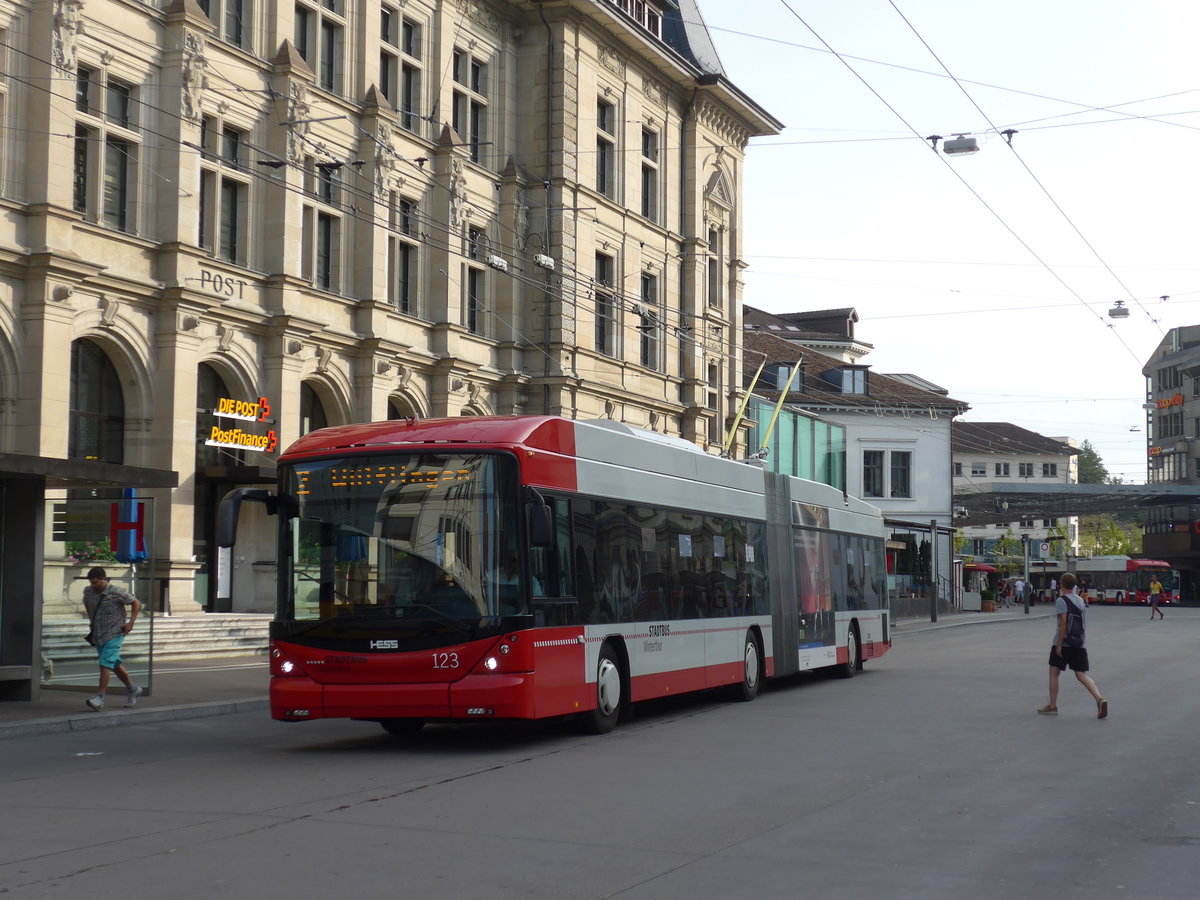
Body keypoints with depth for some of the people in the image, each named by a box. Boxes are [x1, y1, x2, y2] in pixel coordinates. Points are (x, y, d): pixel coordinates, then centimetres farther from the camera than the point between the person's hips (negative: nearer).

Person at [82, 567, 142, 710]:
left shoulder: (117, 592, -15)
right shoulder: (88, 592, 1)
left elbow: (136, 604, -4)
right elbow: (86, 604, 24)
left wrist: (130, 623, -11)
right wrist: (92, 621, 16)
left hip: (114, 635, -7)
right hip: (98, 634, 7)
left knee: (105, 665, -16)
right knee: (114, 664, 15)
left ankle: (100, 698, -18)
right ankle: (132, 689, 31)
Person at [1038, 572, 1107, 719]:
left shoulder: (1061, 601, -10)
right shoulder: (1080, 600, 12)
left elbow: (1063, 623, -17)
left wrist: (1059, 645, -15)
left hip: (1064, 643, -6)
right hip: (1080, 644, 6)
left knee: (1054, 673, 8)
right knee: (1082, 675, 3)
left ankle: (1052, 706, 12)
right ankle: (1099, 700, -17)